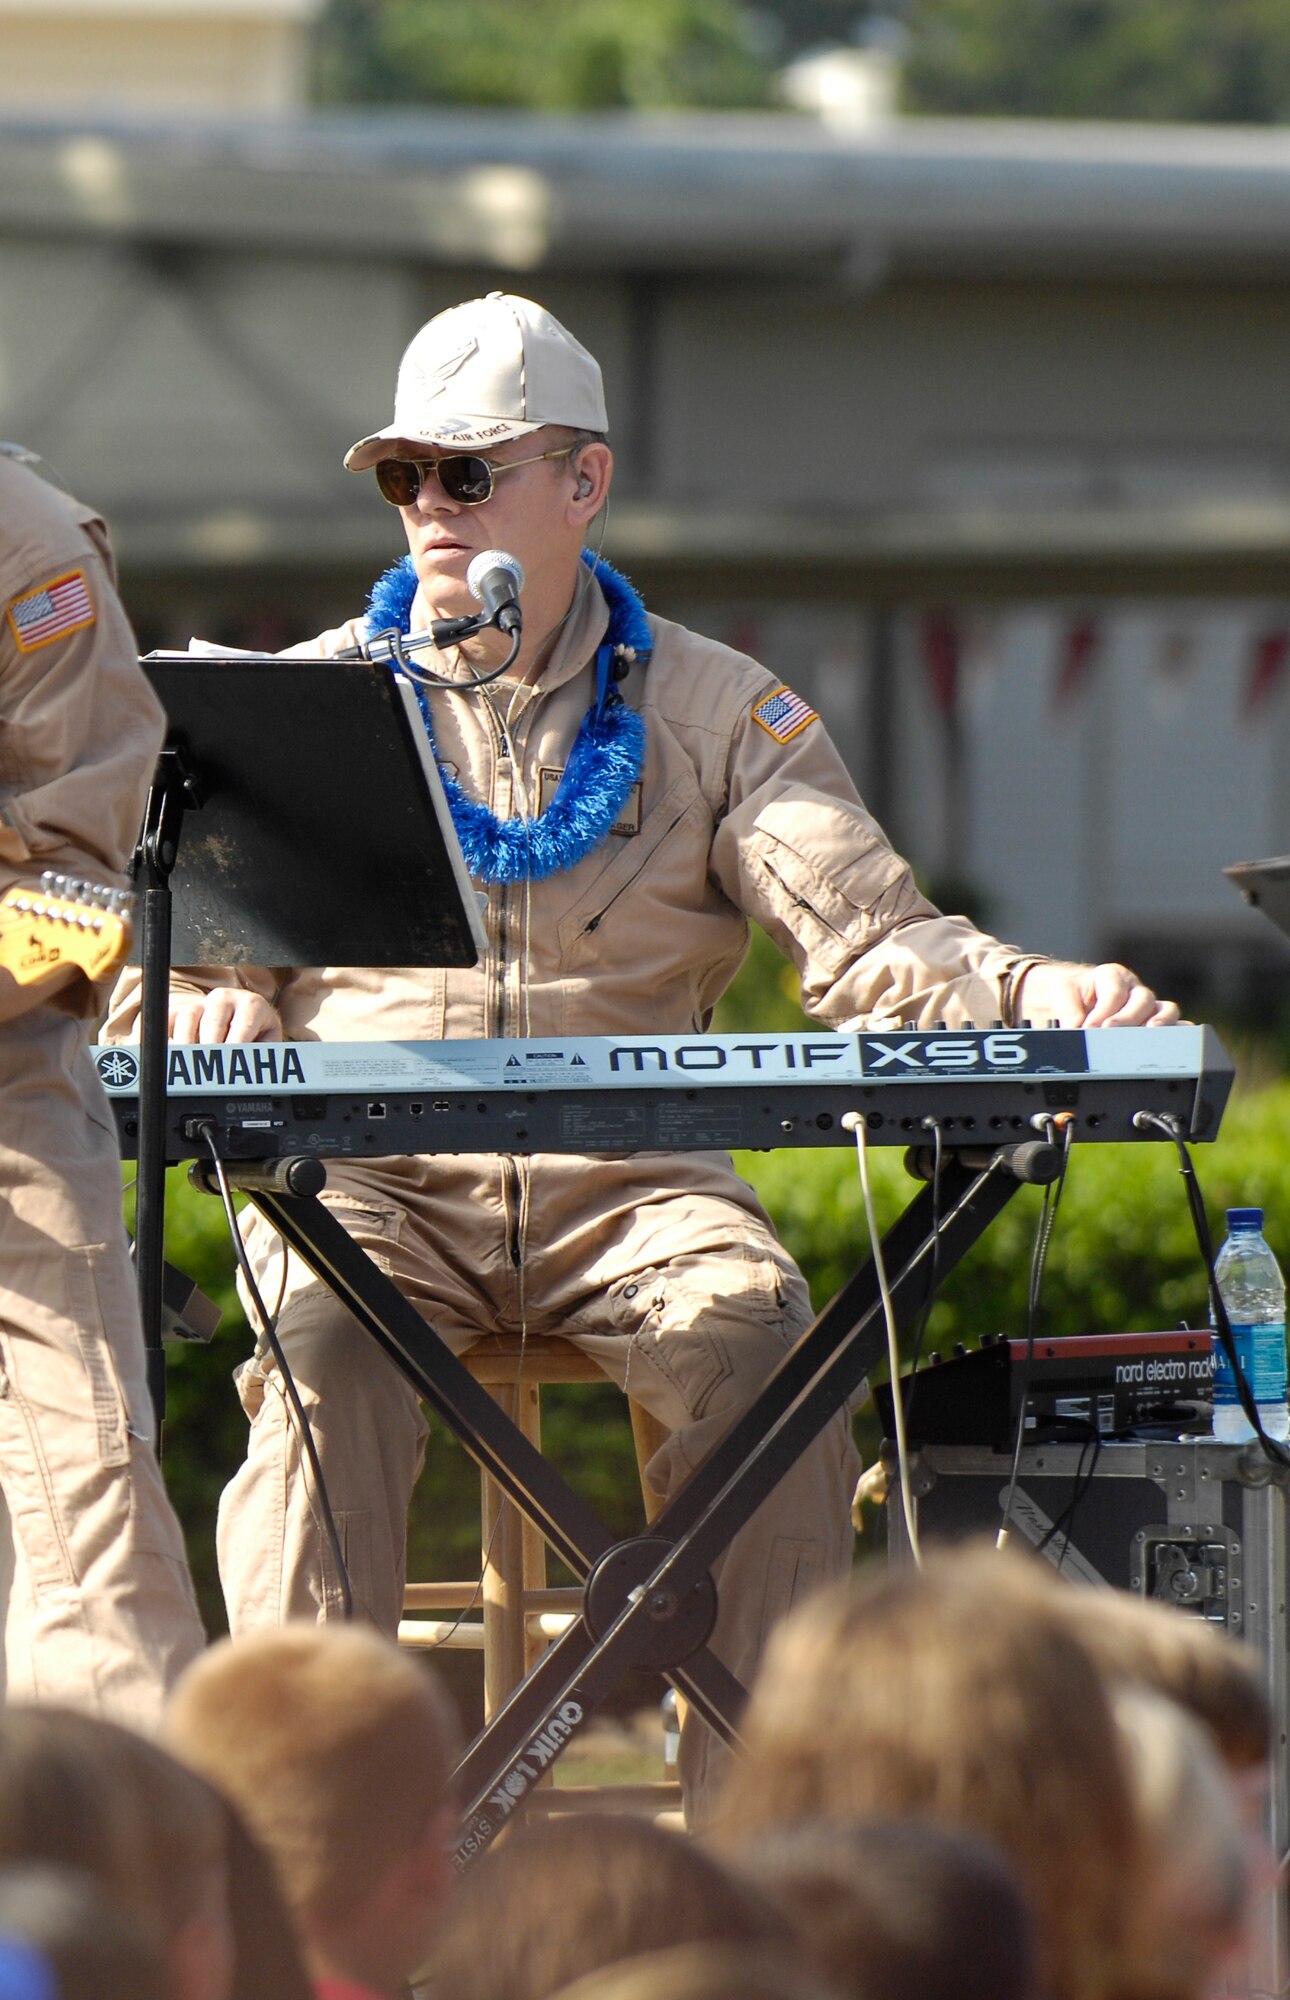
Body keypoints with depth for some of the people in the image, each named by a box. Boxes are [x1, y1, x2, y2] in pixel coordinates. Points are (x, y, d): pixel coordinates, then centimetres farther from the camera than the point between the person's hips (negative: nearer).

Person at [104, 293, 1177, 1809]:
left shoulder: (718, 713, 12)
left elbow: (868, 942, 2)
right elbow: (168, 967, 9)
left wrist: (1036, 994, -19)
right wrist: (210, 1000, -17)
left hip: (625, 1183, 0)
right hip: (372, 1178, 0)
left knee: (756, 1335, -31)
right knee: (327, 1346, -34)